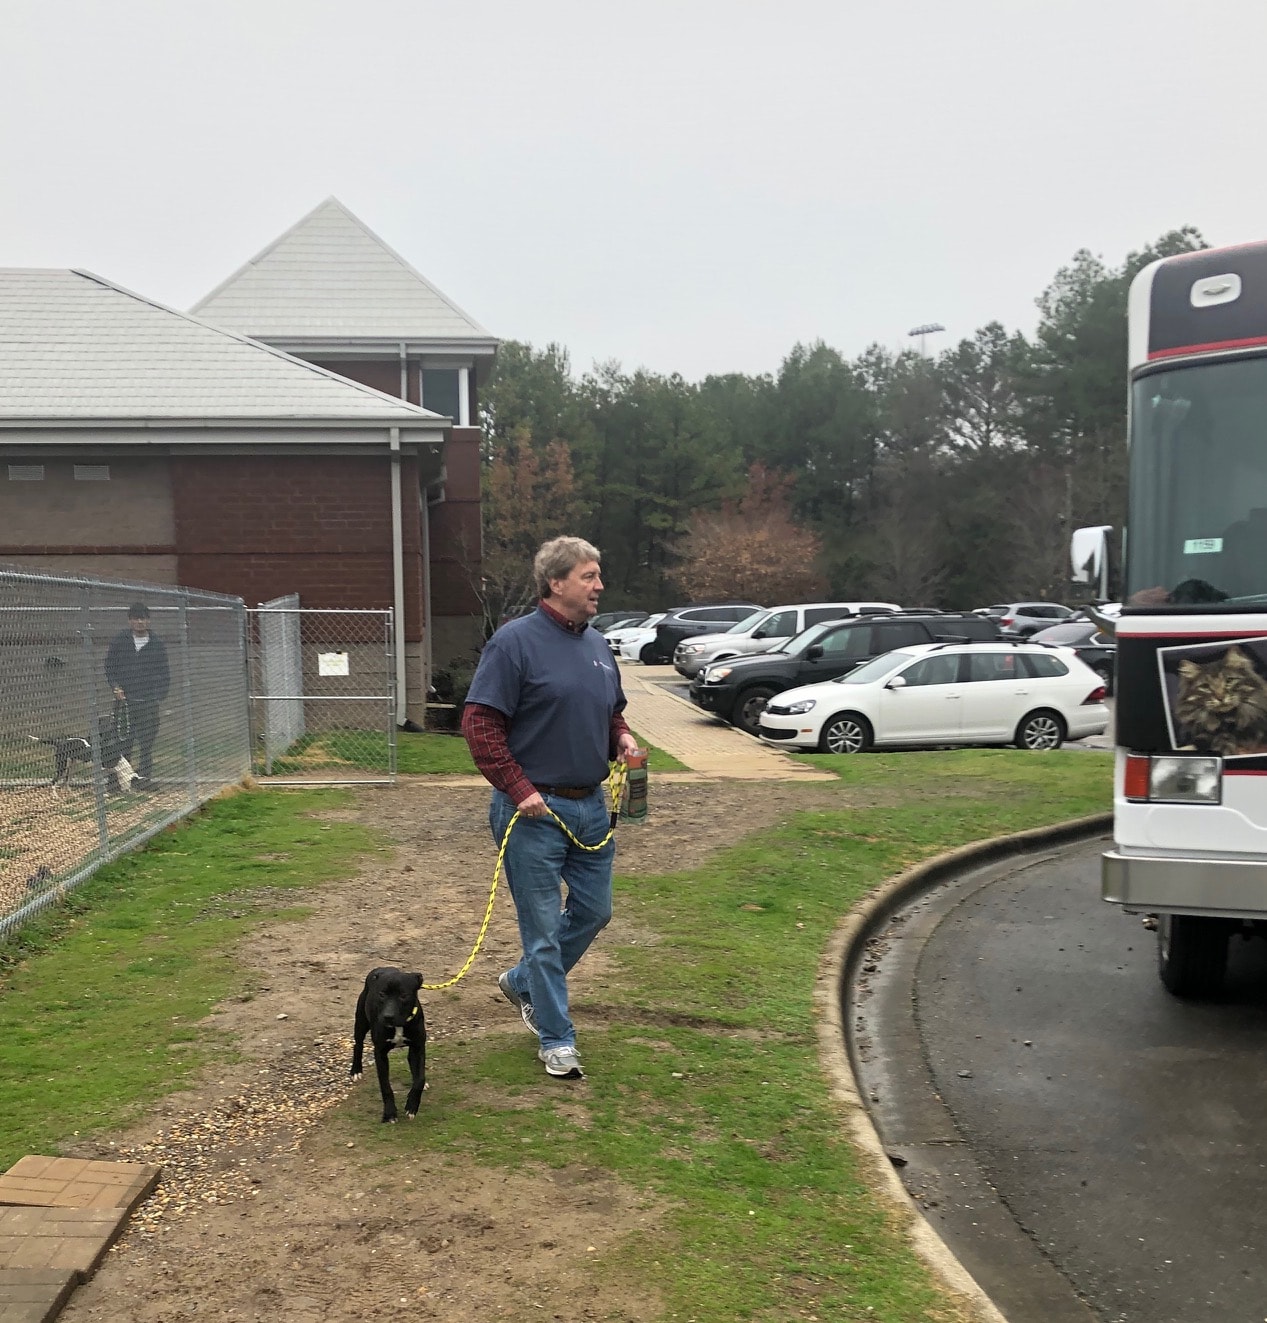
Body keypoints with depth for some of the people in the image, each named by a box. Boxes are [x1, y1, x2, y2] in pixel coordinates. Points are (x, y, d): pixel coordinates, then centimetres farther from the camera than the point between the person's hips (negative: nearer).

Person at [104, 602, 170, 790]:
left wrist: (160, 694, -2)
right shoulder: (119, 640, 4)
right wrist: (116, 686, -6)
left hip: (149, 702, 1)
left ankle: (144, 776, 10)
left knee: (147, 741, 3)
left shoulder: (157, 643, 6)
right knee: (124, 742, 0)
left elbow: (165, 673, 10)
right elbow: (109, 666, 9)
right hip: (125, 700, -1)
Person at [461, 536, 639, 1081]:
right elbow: (479, 724, -15)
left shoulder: (597, 645, 11)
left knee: (594, 912, 15)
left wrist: (622, 740, 2)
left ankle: (523, 982, 37)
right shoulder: (515, 642, -12)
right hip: (534, 811, -7)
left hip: (591, 807, 8)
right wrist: (519, 790, -18)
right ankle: (556, 1040, 15)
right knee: (544, 927, 2)